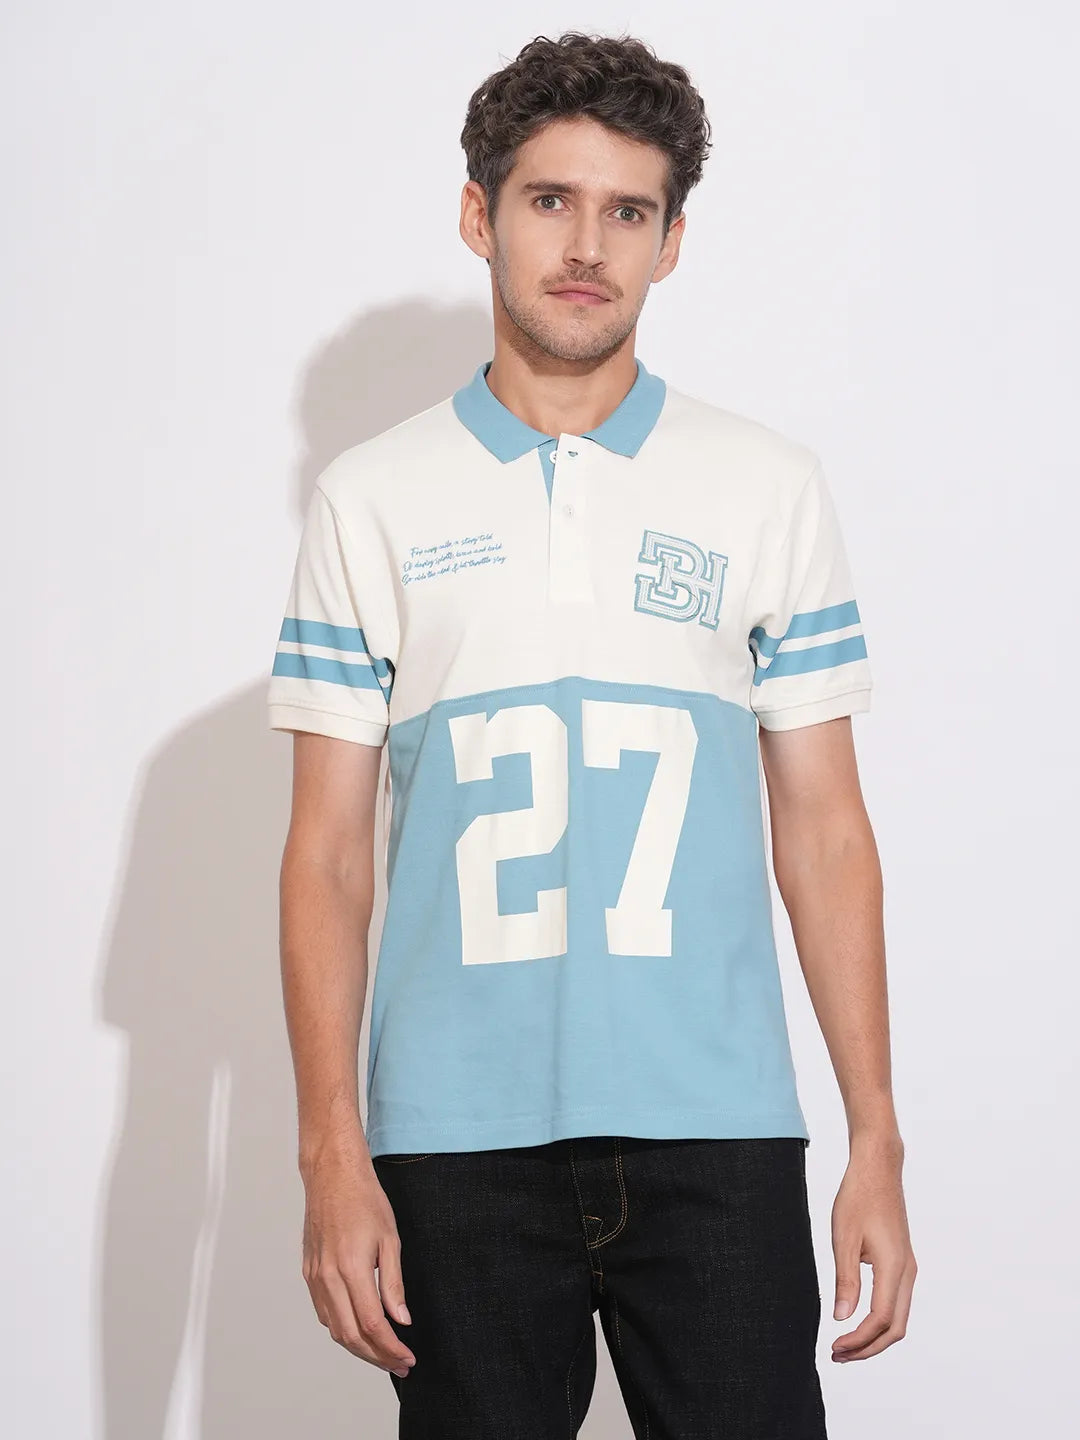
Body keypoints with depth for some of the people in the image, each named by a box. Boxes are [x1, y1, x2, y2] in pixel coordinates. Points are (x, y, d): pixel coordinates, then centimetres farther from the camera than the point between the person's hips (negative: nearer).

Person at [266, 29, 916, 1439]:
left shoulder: (772, 488, 7)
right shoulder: (371, 500, 6)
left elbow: (823, 830, 6)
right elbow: (328, 853, 4)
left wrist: (877, 1144, 1)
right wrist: (333, 1159, -3)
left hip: (715, 1126, 0)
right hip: (458, 1141, 0)